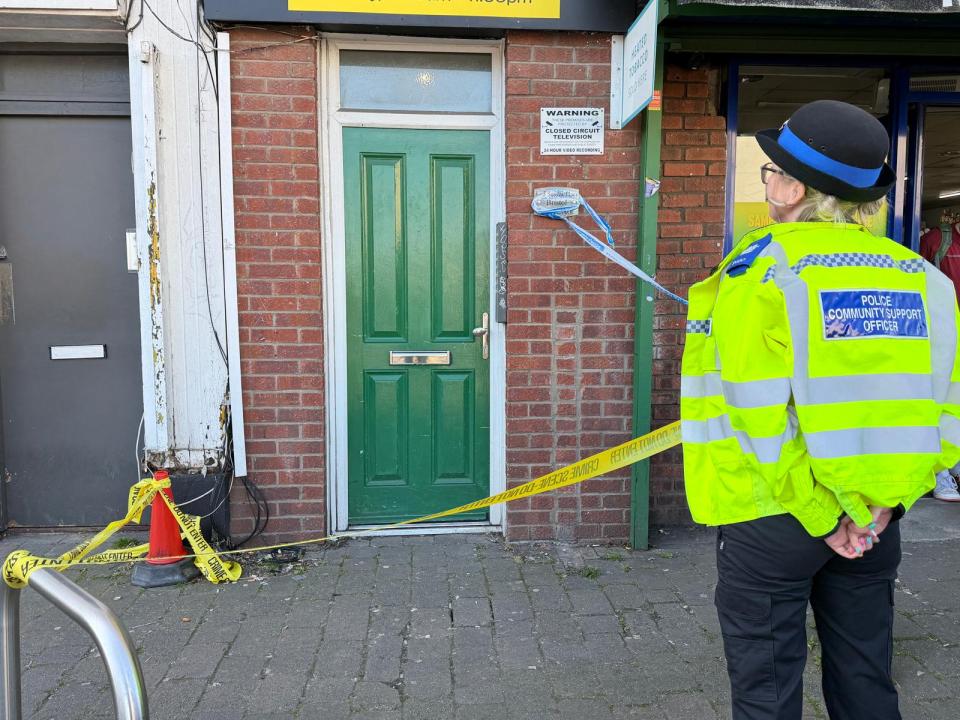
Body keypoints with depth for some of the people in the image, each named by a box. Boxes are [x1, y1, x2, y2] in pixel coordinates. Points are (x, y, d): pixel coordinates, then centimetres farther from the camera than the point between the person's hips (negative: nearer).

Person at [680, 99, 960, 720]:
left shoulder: (763, 268, -15)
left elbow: (759, 414, -21)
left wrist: (818, 515, -11)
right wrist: (879, 500, 0)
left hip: (772, 513, -5)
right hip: (874, 519, 6)